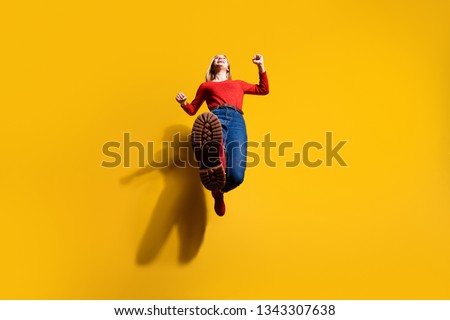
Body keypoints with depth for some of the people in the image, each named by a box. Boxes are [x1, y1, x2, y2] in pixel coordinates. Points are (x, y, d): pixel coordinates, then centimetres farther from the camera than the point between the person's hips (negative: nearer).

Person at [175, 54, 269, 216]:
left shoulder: (239, 84, 41)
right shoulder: (205, 86, 35)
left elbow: (264, 89, 46)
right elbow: (192, 110, 30)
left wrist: (261, 66, 37)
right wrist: (183, 103, 7)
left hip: (236, 119, 1)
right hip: (215, 117, 0)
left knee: (236, 175, -24)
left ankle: (218, 190, 2)